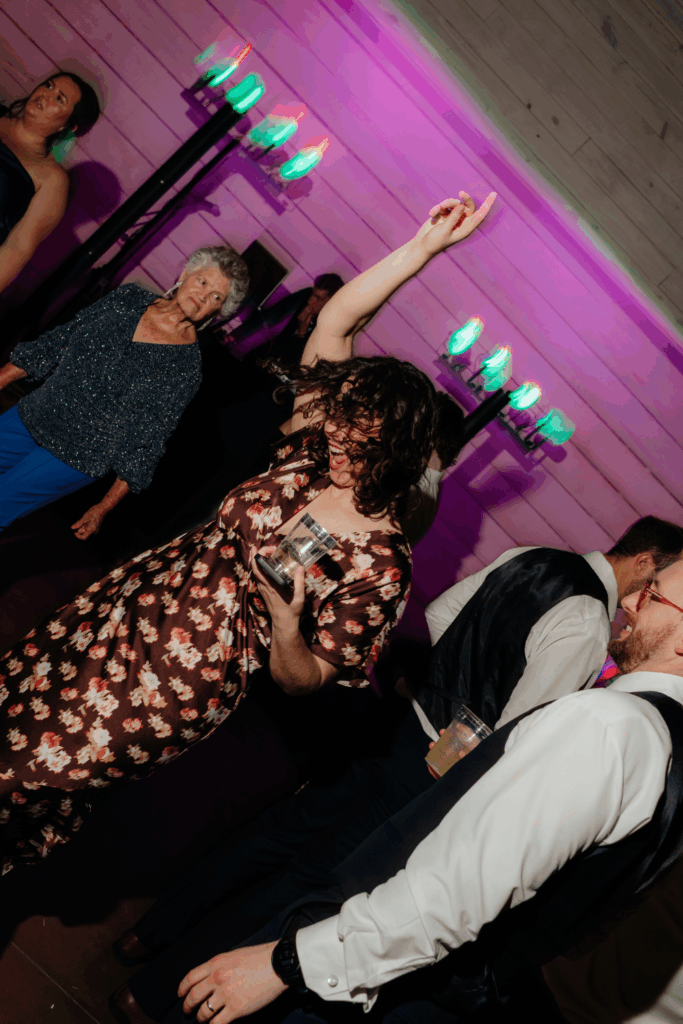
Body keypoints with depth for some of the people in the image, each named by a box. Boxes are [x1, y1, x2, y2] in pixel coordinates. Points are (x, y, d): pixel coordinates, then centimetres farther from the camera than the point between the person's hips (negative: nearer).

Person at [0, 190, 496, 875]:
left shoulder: (380, 565, -22)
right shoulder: (314, 452, -9)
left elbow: (302, 681, -16)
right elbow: (336, 317, -9)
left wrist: (284, 616, -35)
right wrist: (424, 245, -15)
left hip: (185, 683, -5)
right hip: (142, 598, 6)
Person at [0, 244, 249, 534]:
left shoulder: (186, 366, -13)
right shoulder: (128, 299, 0)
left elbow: (147, 440, -10)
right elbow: (55, 343, 7)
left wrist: (104, 507, -10)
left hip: (78, 457, -5)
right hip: (33, 416, 5)